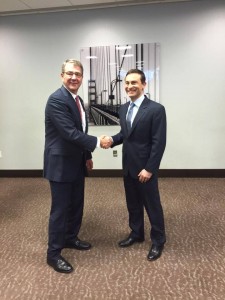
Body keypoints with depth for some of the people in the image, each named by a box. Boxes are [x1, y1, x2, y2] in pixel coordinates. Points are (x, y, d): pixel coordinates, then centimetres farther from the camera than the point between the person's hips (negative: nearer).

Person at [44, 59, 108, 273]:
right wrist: (97, 142, -17)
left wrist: (87, 156, 17)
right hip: (60, 164, -9)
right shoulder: (56, 99, -19)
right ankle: (53, 253, 16)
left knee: (76, 204, 19)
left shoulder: (78, 100, 11)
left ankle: (70, 238, 39)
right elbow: (70, 133, -25)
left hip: (76, 162, 9)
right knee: (60, 208, 1)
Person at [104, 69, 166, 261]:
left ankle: (158, 241, 25)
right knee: (133, 203, 19)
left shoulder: (156, 109, -15)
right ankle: (136, 234, 38)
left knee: (152, 205, 7)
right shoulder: (124, 109, 8)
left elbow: (159, 143, -16)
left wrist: (149, 169, -18)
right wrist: (113, 140, -6)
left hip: (145, 168, -6)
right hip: (128, 166, 7)